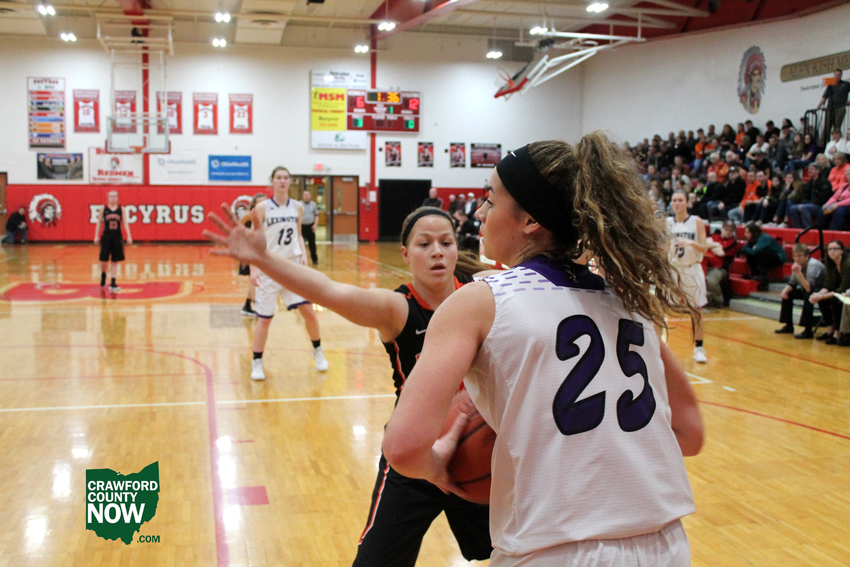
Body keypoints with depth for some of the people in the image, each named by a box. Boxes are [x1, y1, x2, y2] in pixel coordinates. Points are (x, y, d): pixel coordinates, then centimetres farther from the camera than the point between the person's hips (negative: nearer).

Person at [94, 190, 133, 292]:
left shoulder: (121, 209, 2)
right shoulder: (103, 209, 1)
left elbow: (125, 223, 0)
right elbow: (99, 223, 5)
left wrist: (129, 236, -9)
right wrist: (96, 236, 0)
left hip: (117, 237, 1)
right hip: (106, 236, -1)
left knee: (115, 261, 3)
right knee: (104, 259, 2)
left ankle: (112, 283, 5)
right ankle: (103, 274, 34)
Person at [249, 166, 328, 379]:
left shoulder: (296, 207, 5)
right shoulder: (262, 208, -6)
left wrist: (304, 255, -3)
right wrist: (253, 268, -12)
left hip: (293, 265, 3)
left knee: (308, 310, -3)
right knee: (264, 318, 1)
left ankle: (318, 352, 19)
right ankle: (257, 364, 14)